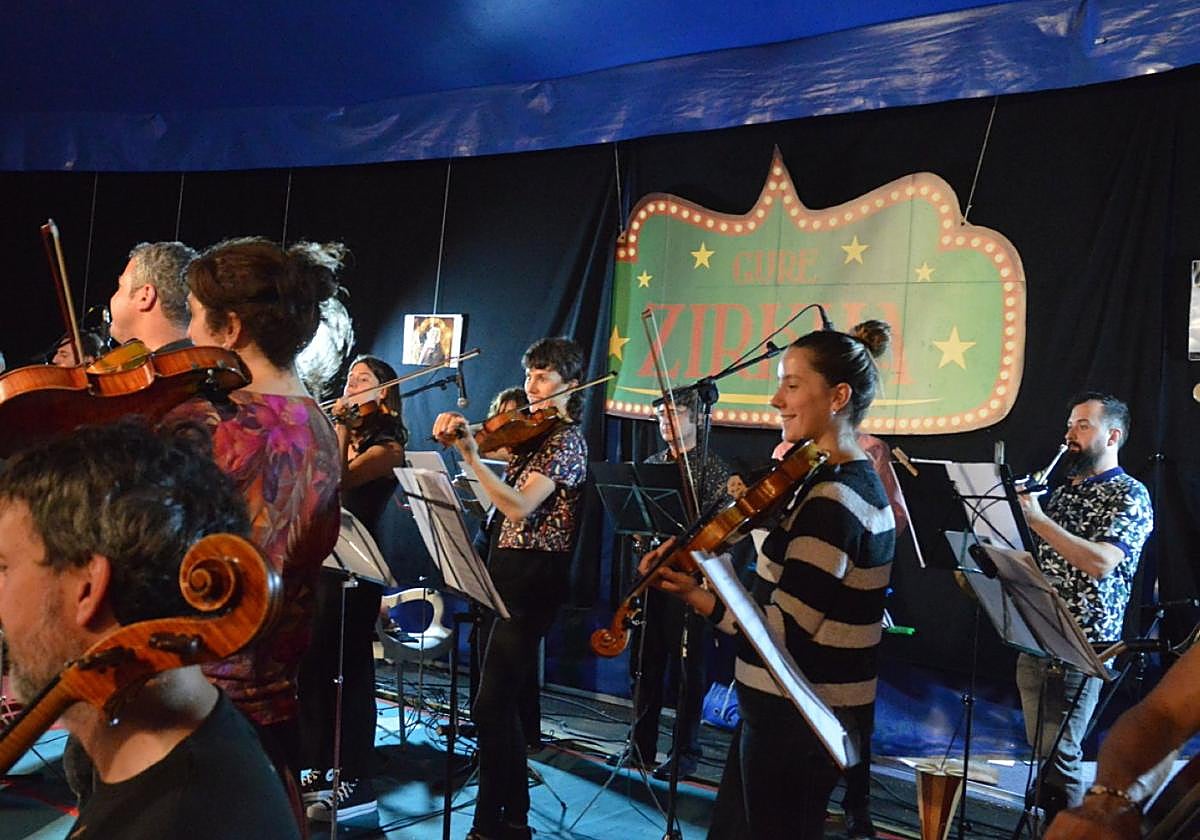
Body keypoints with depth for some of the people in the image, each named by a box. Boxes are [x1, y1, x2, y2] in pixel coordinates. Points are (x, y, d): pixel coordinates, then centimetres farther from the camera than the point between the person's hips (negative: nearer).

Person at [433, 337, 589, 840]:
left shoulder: (566, 441, -12)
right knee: (501, 701, 14)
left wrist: (471, 455, -30)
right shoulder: (531, 434, 14)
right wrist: (456, 436, -4)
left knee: (491, 705, -9)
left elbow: (519, 506, -25)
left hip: (532, 577, -9)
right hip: (505, 570, 9)